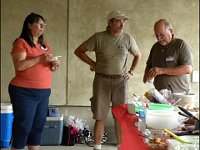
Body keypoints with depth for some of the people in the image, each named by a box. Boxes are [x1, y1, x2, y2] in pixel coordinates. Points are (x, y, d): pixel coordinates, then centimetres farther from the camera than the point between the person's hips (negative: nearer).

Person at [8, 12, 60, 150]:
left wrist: (54, 65, 0)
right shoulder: (21, 43, -6)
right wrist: (40, 58, -22)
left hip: (44, 92, 7)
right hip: (24, 92, -7)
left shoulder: (44, 45, 15)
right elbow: (19, 66, -17)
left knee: (38, 126, 10)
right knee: (23, 127, -3)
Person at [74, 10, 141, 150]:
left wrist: (131, 72, 9)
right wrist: (93, 64, -1)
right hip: (102, 80, -1)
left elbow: (138, 55, 18)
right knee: (100, 116, 2)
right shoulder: (98, 37, -5)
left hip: (121, 81, 2)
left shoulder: (128, 38, 2)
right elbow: (78, 51, 3)